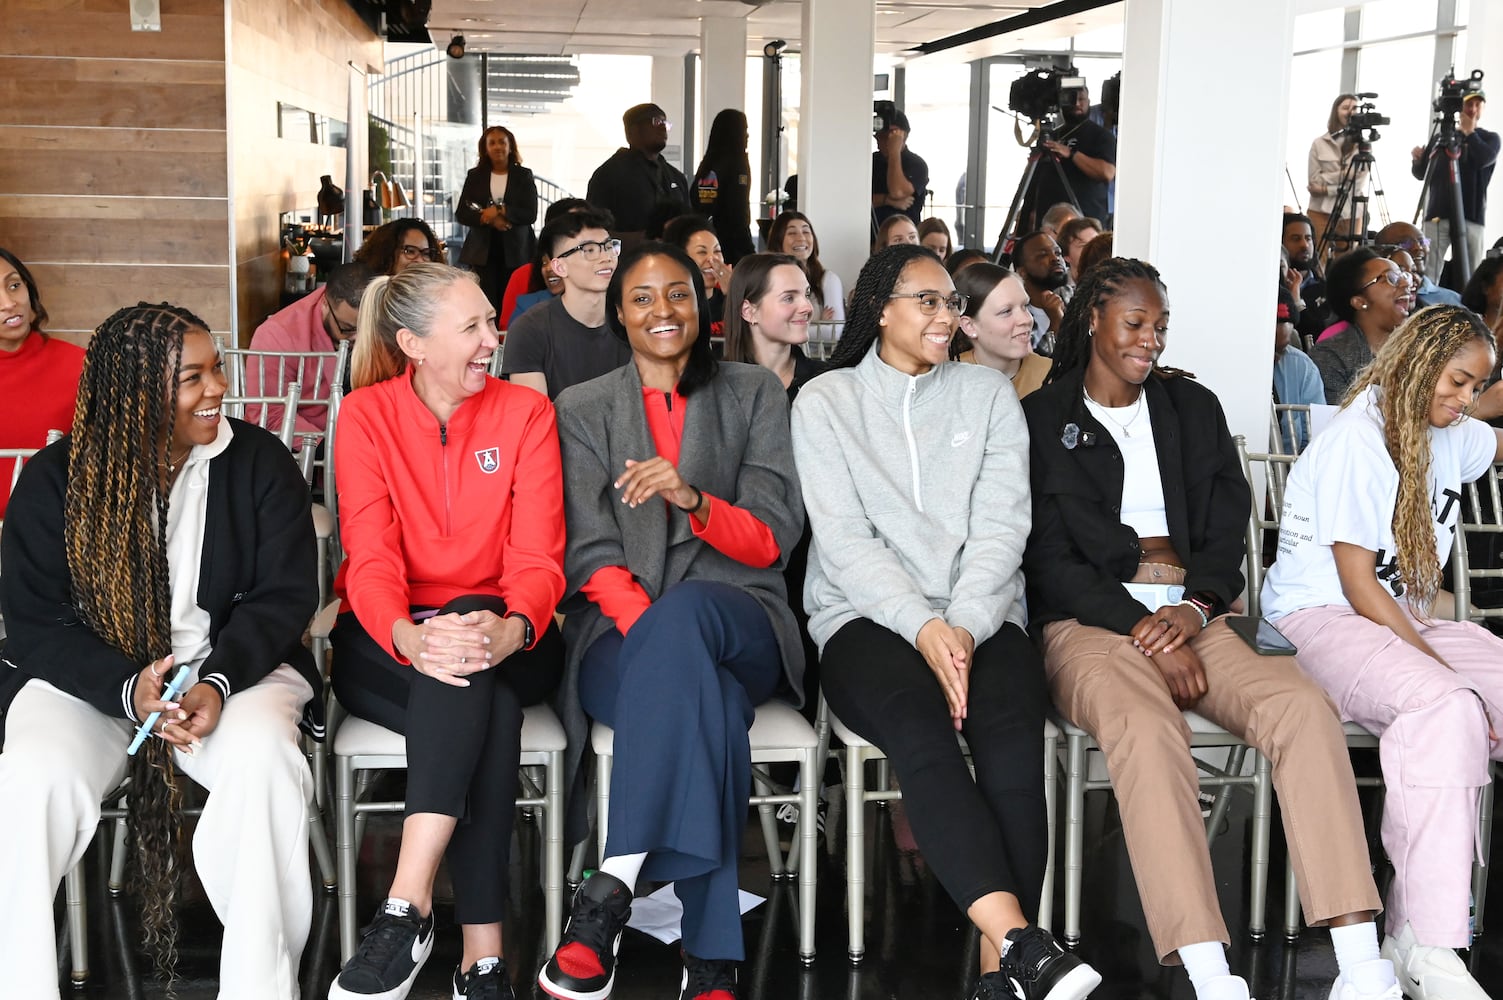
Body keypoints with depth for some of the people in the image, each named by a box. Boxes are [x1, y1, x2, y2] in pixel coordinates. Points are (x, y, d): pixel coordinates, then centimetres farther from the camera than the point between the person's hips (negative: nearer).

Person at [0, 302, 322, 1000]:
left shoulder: (260, 463, 0)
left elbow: (286, 594, -3)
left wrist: (218, 681, -22)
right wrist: (128, 687, -21)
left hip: (233, 666, 0)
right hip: (89, 678, 1)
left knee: (263, 760, -33)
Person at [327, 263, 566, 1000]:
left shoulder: (525, 413, -1)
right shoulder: (366, 415, -3)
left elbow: (538, 557, -10)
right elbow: (370, 557, -14)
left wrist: (511, 628, -35)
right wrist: (411, 637, -38)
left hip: (504, 641, 1)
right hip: (387, 645, -1)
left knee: (474, 656, -37)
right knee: (487, 712, -35)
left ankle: (407, 908, -39)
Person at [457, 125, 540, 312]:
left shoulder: (524, 176, 7)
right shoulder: (475, 176, 10)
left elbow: (530, 214, -2)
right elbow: (461, 214, 4)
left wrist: (500, 210, -14)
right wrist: (489, 219, -12)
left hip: (516, 252, -1)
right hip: (483, 252, 1)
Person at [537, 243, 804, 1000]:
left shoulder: (754, 395, 13)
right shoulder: (583, 410, 13)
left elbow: (773, 539, 2)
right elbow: (592, 558, 0)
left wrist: (692, 498, -20)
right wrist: (662, 641, -20)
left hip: (739, 624, 0)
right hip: (623, 633, 0)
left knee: (682, 611, -39)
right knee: (703, 695, -39)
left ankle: (613, 884, -43)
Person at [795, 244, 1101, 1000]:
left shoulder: (987, 394, 15)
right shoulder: (825, 402, 9)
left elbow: (1001, 527, 3)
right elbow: (845, 539, -3)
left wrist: (962, 627, -14)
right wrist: (923, 629, -17)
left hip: (980, 616, 2)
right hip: (867, 618, -2)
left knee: (1012, 734, -30)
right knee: (920, 731, -34)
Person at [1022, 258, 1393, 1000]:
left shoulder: (1192, 407, 19)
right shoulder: (1041, 418, 6)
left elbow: (1227, 529, 12)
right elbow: (1047, 558, -3)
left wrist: (1195, 610, -10)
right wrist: (1144, 629, -14)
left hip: (1192, 618, 4)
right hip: (1090, 624, -4)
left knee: (1304, 708, -25)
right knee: (1147, 729, -37)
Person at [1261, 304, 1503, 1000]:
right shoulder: (1356, 439, -11)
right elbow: (1358, 584, -16)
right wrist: (1441, 664, -19)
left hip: (1406, 618, 9)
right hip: (1321, 618, -9)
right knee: (1444, 705, -36)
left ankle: (1414, 920, -17)